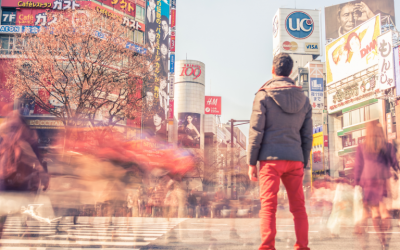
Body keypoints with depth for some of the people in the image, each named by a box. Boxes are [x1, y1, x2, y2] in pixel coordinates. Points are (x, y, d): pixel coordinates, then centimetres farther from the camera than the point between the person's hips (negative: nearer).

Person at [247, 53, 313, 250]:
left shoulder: (264, 96, -1)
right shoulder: (303, 99, 12)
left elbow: (256, 132, -6)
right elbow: (307, 136, 12)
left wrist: (251, 162, -2)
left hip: (271, 159, -4)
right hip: (295, 160, 4)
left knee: (268, 206, -4)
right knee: (298, 207, 9)